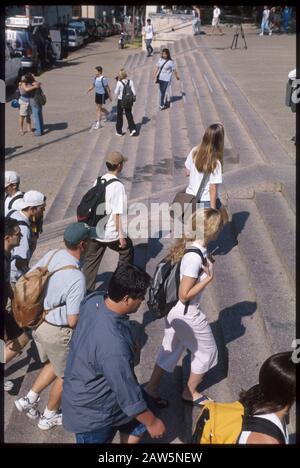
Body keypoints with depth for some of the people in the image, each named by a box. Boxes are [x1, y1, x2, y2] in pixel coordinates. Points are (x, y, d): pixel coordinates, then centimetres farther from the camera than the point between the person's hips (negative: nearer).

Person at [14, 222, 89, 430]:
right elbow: (73, 321, -26)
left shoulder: (51, 255, -9)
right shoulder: (77, 278, -30)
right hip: (57, 332, -7)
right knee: (65, 375, 20)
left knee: (54, 365, 31)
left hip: (37, 322, 7)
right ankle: (49, 416, 38)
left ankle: (29, 399, 32)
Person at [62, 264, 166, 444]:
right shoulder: (113, 345, -42)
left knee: (137, 422, 22)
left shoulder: (94, 300, -17)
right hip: (92, 411, -8)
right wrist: (152, 422, -12)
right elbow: (128, 393, -28)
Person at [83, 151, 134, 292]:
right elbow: (117, 213, -20)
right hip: (110, 233, -5)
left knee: (90, 262, 13)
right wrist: (121, 235, -13)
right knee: (127, 248, 21)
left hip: (94, 231, 6)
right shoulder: (118, 185, -18)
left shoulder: (98, 181, 3)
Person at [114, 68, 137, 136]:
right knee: (129, 115, 15)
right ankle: (133, 129, 1)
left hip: (120, 101, -3)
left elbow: (116, 93, -9)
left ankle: (119, 131, 19)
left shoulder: (119, 83, -17)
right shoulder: (130, 82, -6)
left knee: (119, 116, 11)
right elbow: (134, 92, -4)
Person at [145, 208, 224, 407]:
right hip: (188, 315, -8)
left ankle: (152, 387, 36)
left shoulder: (191, 247, -5)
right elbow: (185, 295, -26)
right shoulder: (195, 257, -31)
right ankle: (190, 392, 33)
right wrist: (209, 278, -21)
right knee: (207, 351, 16)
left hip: (175, 311, 8)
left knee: (171, 350, 24)